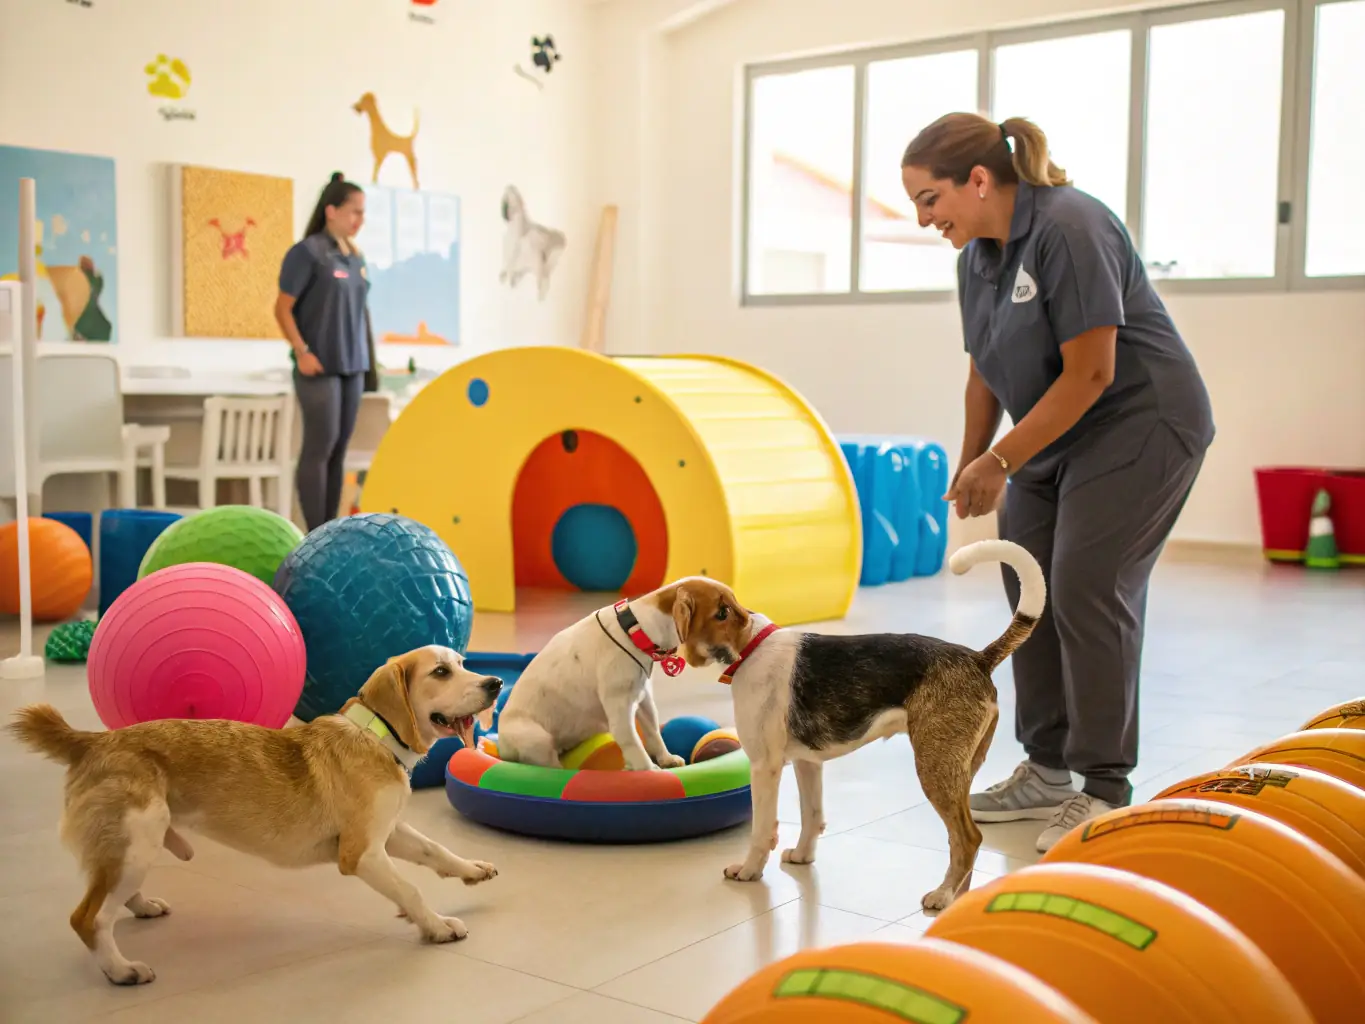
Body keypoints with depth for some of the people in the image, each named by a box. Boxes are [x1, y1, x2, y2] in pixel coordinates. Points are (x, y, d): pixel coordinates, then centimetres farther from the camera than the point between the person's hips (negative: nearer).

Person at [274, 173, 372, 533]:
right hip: (319, 367, -7)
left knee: (339, 449, 7)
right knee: (319, 448, -5)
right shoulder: (307, 252, -7)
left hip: (352, 367, 7)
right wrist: (302, 352, -15)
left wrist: (363, 360, 11)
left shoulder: (356, 257, 12)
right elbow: (282, 308, -8)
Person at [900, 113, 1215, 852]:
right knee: (1029, 588, 6)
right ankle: (1047, 770, 17)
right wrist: (969, 466, 13)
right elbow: (985, 373, 15)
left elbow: (1089, 374, -23)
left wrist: (1001, 462, -19)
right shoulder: (977, 256, 5)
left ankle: (1104, 790, -2)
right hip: (1056, 437, 9)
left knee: (1087, 590, -13)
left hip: (1139, 424, -9)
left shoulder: (1069, 229, -21)